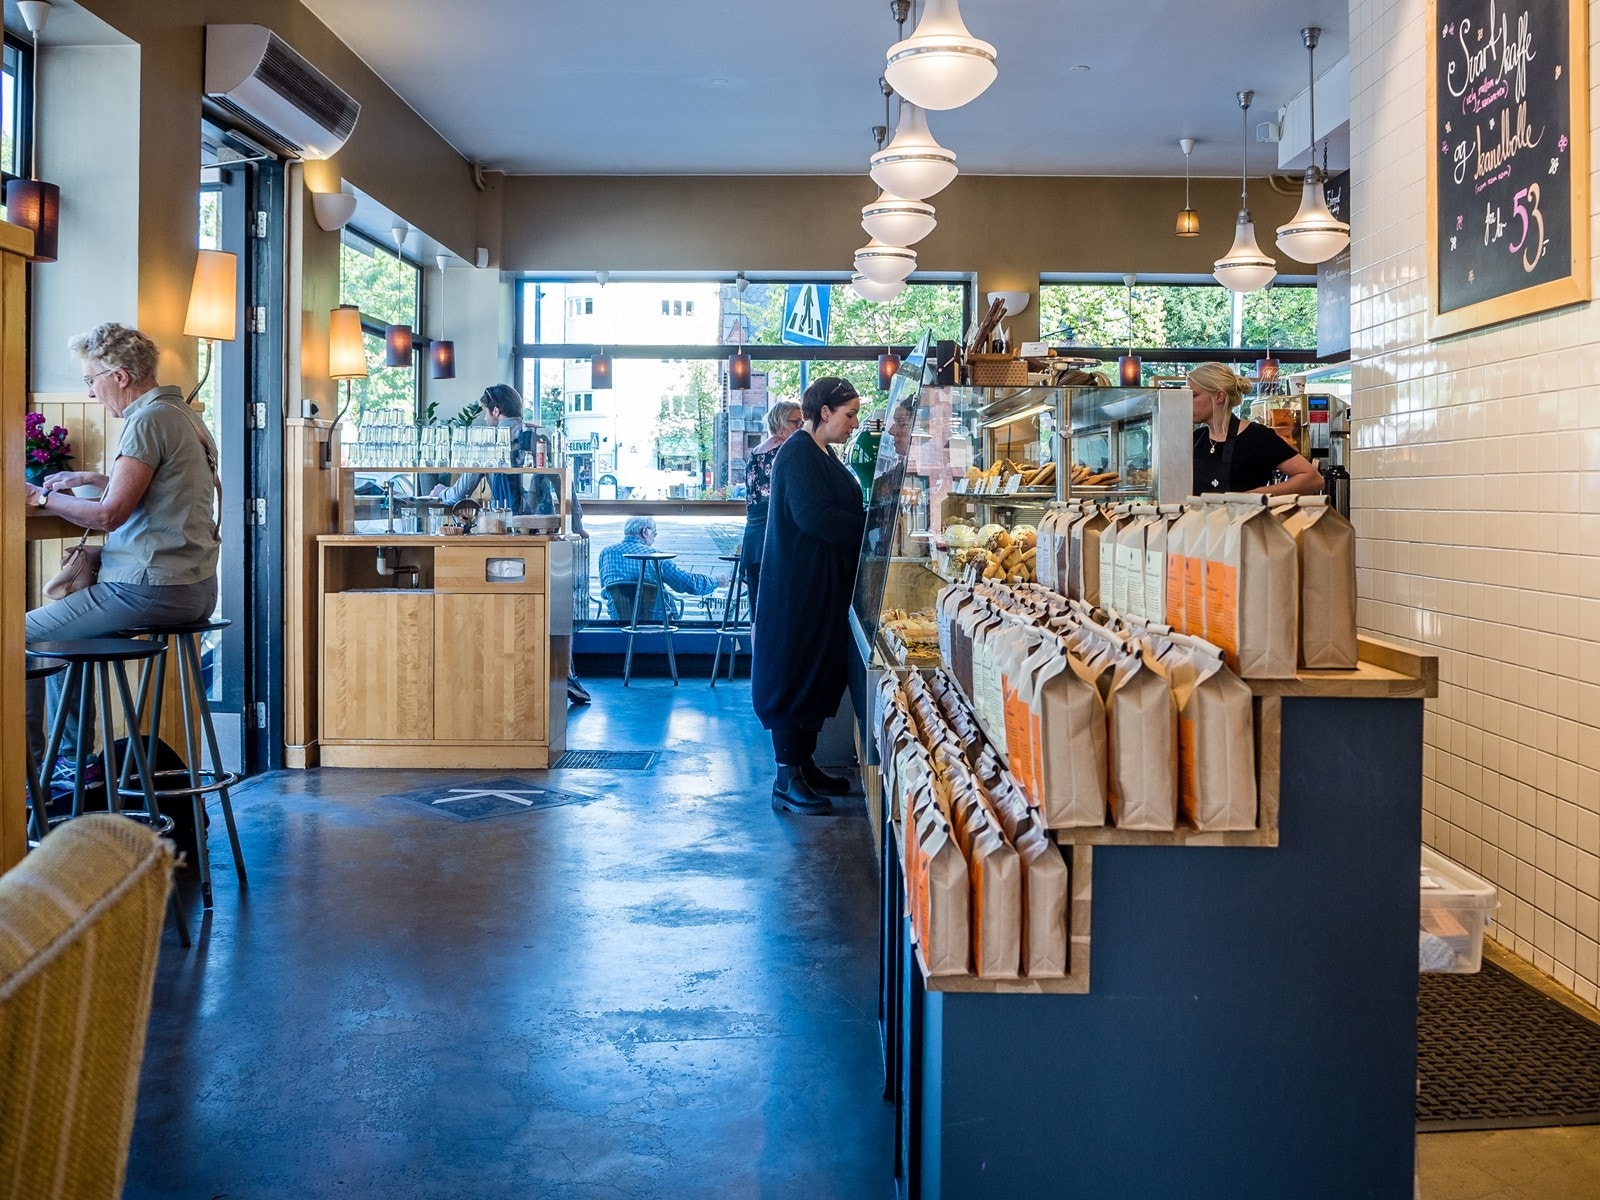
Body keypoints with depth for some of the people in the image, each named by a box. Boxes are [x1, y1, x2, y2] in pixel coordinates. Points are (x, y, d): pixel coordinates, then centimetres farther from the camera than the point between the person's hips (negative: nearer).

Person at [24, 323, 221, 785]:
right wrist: (95, 479, 23)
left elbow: (109, 515, -19)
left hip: (151, 587, -10)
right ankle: (71, 761, 28)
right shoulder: (183, 415, 15)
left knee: (24, 635, 2)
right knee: (63, 627, 27)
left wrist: (43, 498, -5)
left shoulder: (149, 419, -15)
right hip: (194, 588, 10)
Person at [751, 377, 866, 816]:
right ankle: (787, 781, 0)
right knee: (794, 673, -5)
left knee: (821, 673, 13)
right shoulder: (798, 454, -14)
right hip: (798, 586, -10)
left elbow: (843, 513, 16)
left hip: (825, 586, 10)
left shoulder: (823, 458, 17)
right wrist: (876, 529, -19)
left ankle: (804, 765, 23)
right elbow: (813, 516, -24)